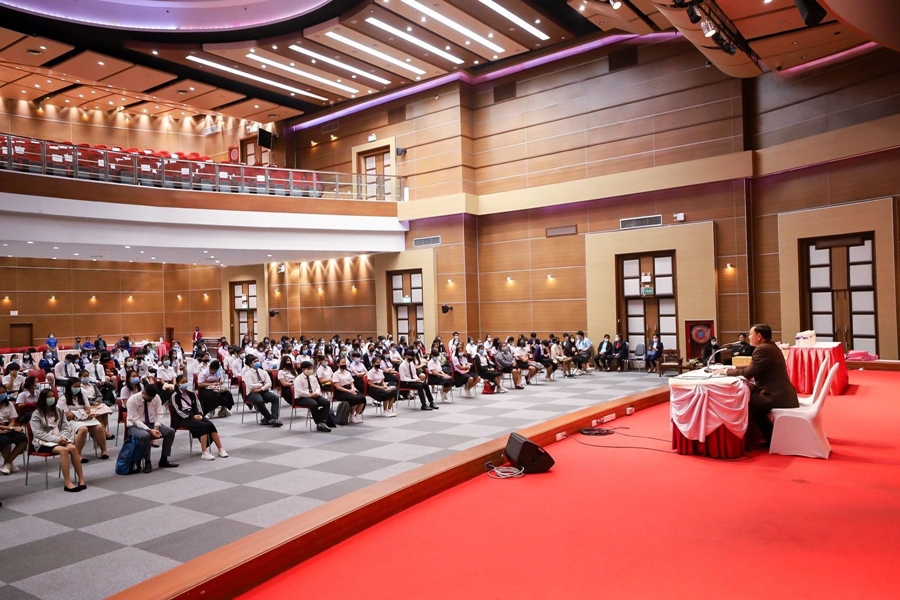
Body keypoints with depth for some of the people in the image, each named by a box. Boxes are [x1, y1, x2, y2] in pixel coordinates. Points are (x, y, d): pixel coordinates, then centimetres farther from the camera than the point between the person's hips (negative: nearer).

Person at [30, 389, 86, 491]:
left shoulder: (58, 411, 16)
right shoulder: (36, 414, 1)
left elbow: (65, 428, 11)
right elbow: (38, 433, -9)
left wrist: (63, 437, -11)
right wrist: (56, 439, -20)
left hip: (60, 439, 4)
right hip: (45, 442, -4)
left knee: (73, 448, -30)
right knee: (64, 450, -35)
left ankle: (81, 479, -30)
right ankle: (67, 483, -38)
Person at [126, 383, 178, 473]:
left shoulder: (156, 397, -7)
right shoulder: (132, 400, -20)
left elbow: (159, 414, -3)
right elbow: (135, 420, -23)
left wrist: (156, 427, -22)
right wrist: (149, 430, -33)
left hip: (151, 423, 5)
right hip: (135, 425, -5)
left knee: (171, 431, -18)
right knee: (145, 436, -39)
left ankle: (164, 460, -7)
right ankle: (147, 463, -19)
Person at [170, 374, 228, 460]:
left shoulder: (191, 394, 18)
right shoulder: (175, 396, 0)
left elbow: (197, 405, 14)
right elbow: (178, 411, -10)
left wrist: (199, 414, -8)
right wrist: (192, 416, -20)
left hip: (194, 415, 5)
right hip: (183, 418, -5)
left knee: (210, 424, -22)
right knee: (204, 426, -30)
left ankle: (221, 450, -23)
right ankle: (204, 453, -33)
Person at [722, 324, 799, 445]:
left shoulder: (763, 349, -16)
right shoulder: (769, 346, 15)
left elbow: (749, 373, -17)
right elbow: (752, 367, 21)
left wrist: (727, 371, -6)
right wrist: (734, 368, 12)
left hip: (777, 396, -10)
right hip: (780, 392, 10)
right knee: (751, 396, 17)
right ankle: (770, 437, 20)